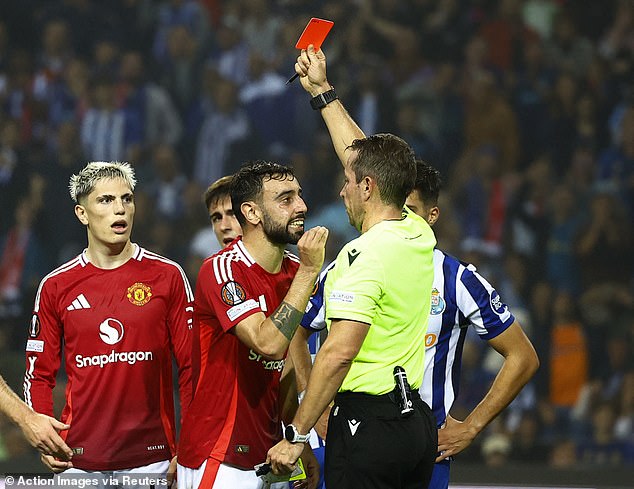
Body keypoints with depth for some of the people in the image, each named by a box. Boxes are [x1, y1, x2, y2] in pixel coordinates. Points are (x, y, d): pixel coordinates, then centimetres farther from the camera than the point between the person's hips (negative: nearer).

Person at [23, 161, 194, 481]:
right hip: (80, 459, 1)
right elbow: (38, 374, 10)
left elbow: (191, 365, 3)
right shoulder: (56, 286, 5)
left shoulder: (167, 276, 3)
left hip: (152, 457, -1)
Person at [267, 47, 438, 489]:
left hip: (367, 423, -8)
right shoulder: (419, 237, 9)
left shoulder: (363, 255, -15)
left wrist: (296, 436, -17)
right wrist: (322, 91, 34)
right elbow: (366, 159, 24)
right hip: (418, 422, 8)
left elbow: (339, 353, -22)